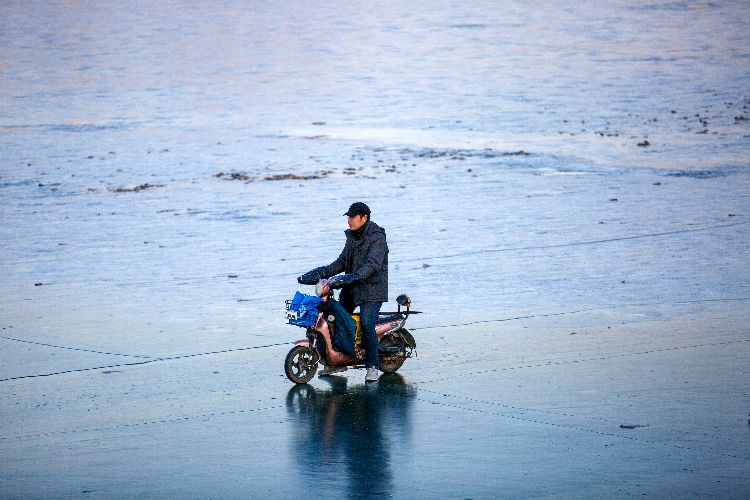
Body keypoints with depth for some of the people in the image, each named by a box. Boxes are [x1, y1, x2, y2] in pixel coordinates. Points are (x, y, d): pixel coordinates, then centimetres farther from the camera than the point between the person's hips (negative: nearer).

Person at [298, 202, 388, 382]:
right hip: (351, 287, 8)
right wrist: (322, 272, 0)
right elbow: (342, 262, 15)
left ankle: (372, 366, -14)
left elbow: (373, 264, -26)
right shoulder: (352, 236, 14)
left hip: (372, 288, -8)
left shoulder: (377, 237, -13)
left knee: (367, 324, -21)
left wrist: (356, 277, -40)